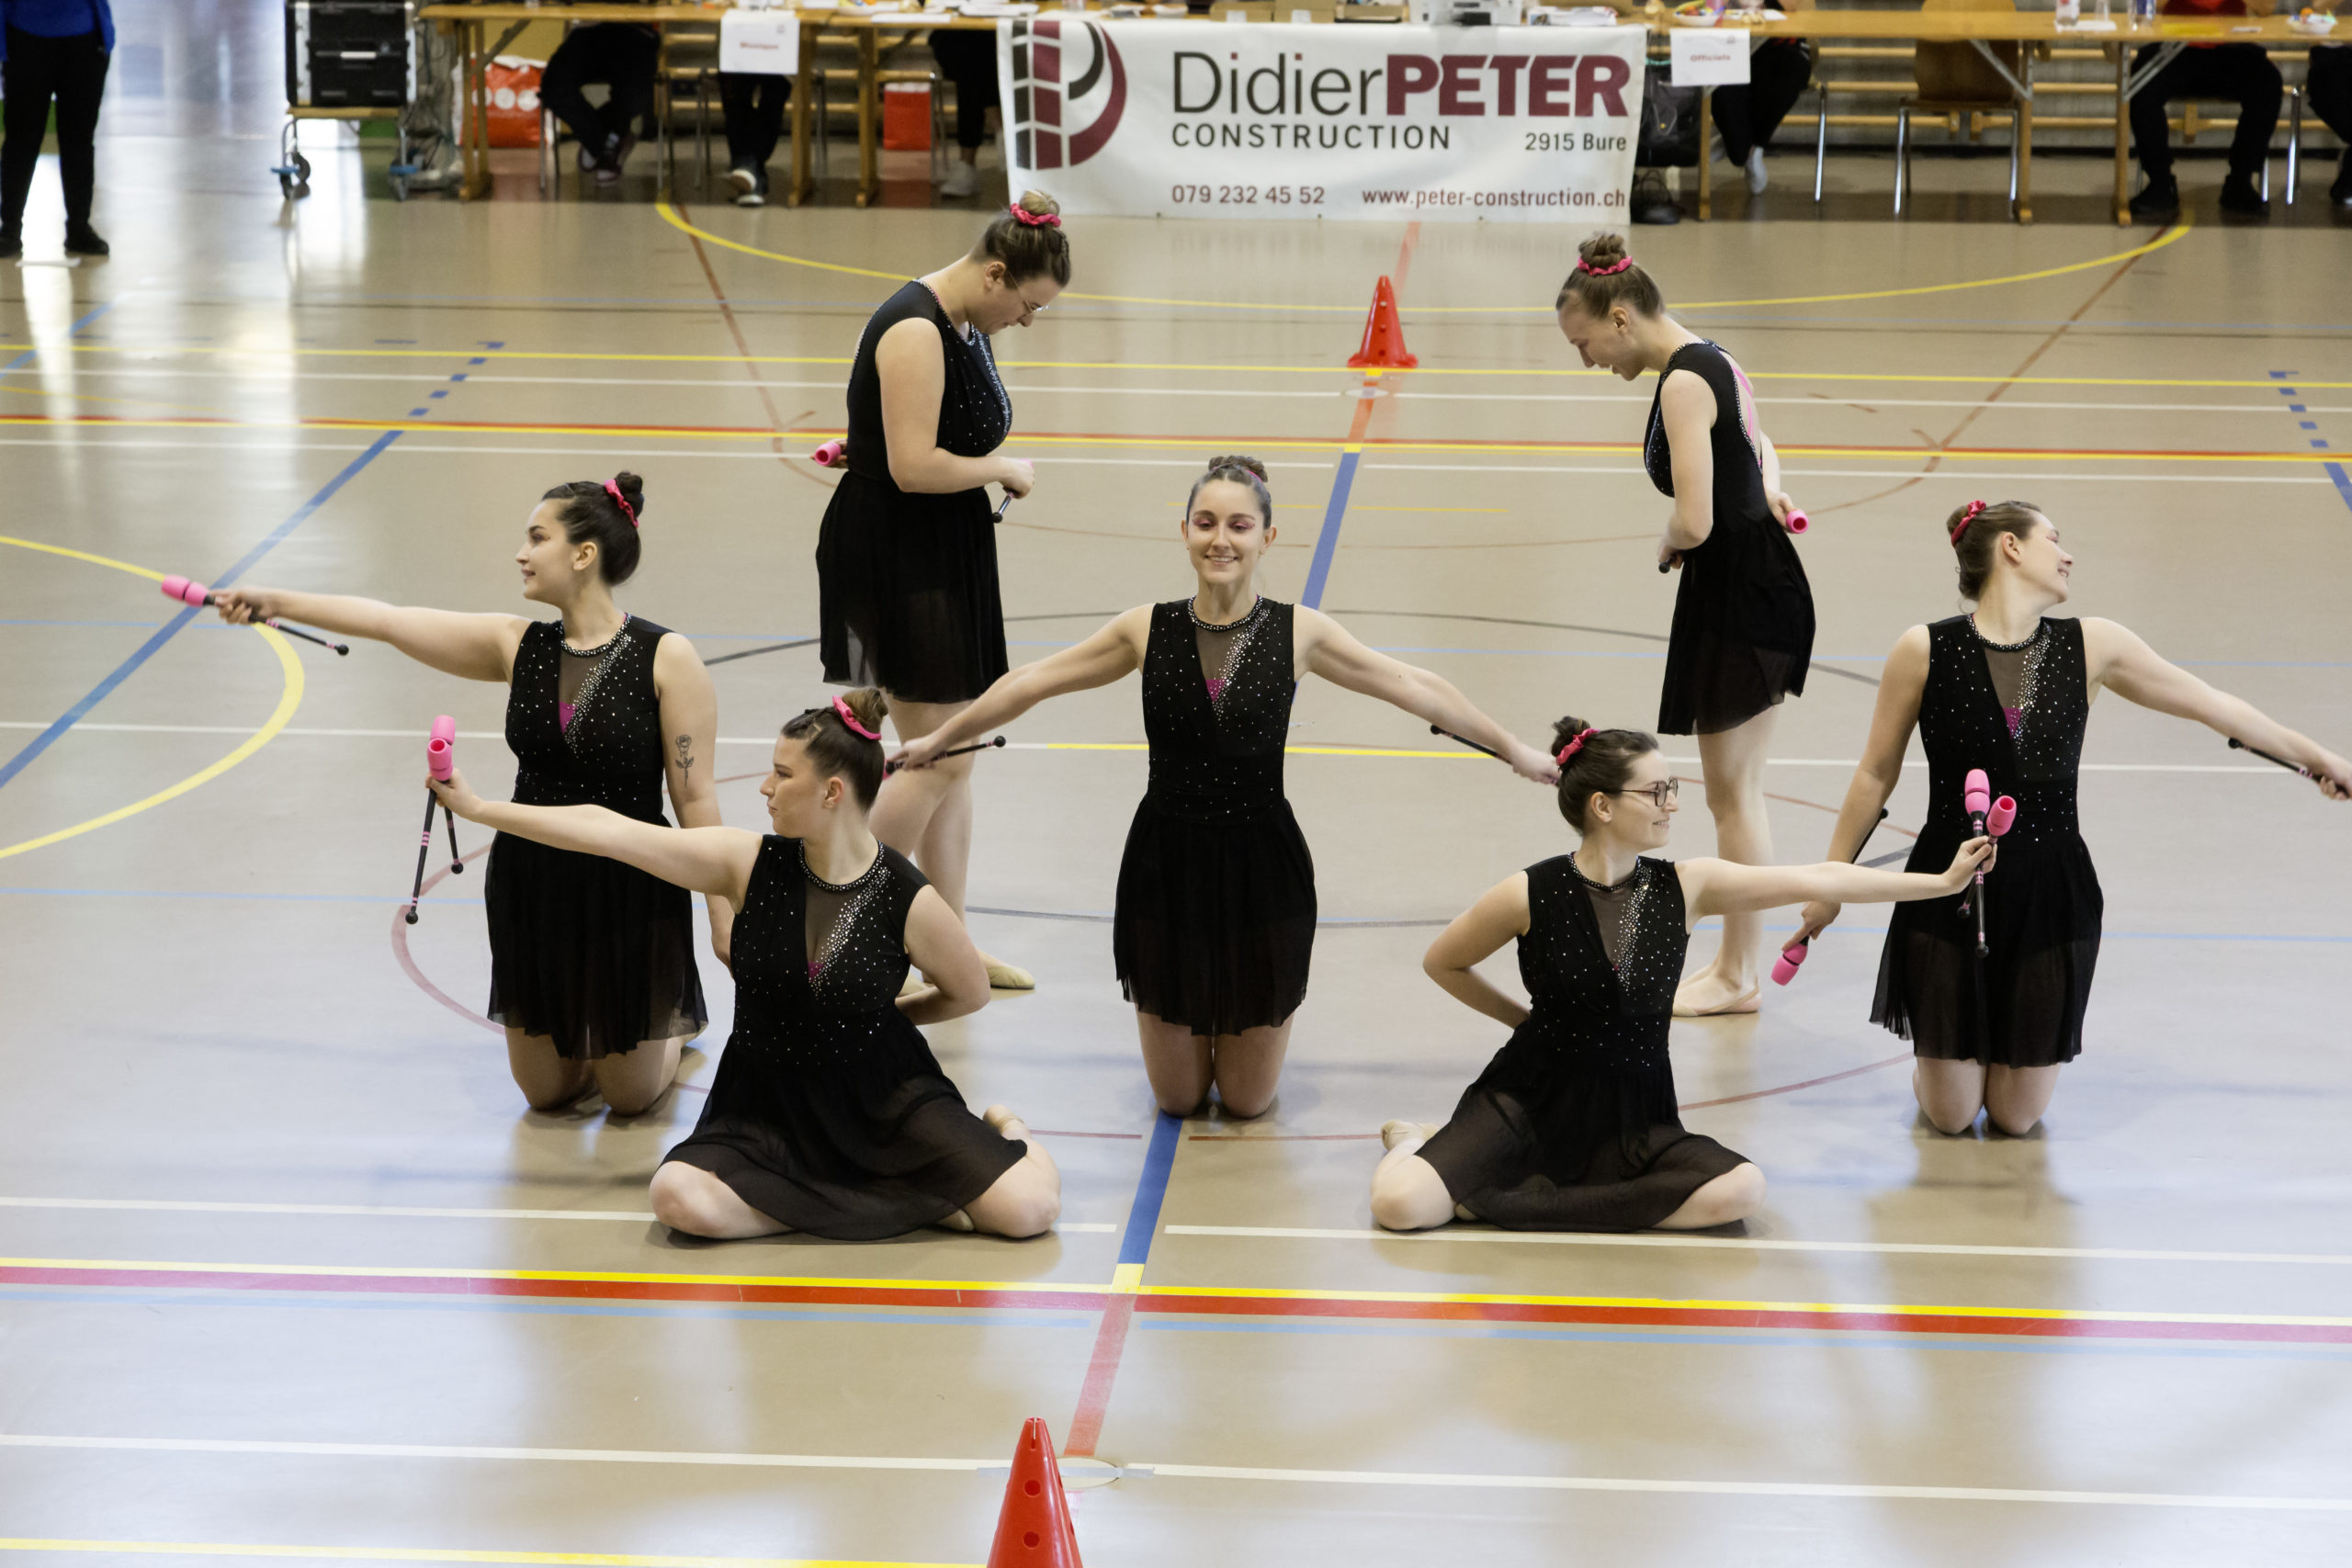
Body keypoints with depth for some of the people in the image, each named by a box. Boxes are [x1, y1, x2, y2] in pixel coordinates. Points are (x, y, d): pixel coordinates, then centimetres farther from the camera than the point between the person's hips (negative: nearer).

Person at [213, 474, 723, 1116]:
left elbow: (695, 798, -13)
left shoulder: (666, 660, -14)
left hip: (630, 894, -4)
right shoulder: (516, 647, -2)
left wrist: (724, 919, -12)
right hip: (531, 888, 4)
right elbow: (389, 622, -6)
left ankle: (675, 1020, 42)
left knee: (629, 1095, 11)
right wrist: (275, 602, -12)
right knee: (546, 1091, 14)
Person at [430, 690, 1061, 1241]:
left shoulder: (909, 902, -14)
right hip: (768, 1106, 3)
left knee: (1029, 1206, -23)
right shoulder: (749, 864, -7)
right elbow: (607, 831, -5)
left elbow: (969, 990, 5)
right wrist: (477, 807, -4)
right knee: (678, 1196, -29)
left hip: (884, 1101, -3)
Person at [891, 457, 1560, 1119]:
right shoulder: (1148, 630, -6)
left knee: (1247, 1102, 9)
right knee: (1178, 1098, 11)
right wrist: (938, 740, 11)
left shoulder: (1298, 633, -7)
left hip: (1261, 866, -1)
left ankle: (1243, 1025, 42)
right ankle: (1199, 1025, 44)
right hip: (1166, 864, 1)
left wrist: (1513, 749, 5)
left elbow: (1414, 688, 1)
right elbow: (1030, 684, 5)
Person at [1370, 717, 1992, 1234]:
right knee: (1401, 1204, -28)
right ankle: (1422, 1144, 11)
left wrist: (1945, 881, -3)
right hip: (1528, 1103, -4)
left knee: (1741, 1190, -26)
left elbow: (1816, 880, -3)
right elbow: (1443, 962, 6)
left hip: (1636, 1122, 4)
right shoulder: (1529, 896, -11)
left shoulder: (1687, 887, -2)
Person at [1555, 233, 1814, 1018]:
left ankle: (1737, 977, 12)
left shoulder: (1683, 385, -20)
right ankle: (1736, 963, 27)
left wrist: (1667, 547, -6)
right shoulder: (1713, 365, 11)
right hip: (1760, 584, 10)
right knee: (1737, 792, 17)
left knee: (1731, 794, 2)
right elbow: (1760, 448, 32)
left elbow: (1694, 521, -27)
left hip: (1740, 593, -10)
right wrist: (1768, 488, 11)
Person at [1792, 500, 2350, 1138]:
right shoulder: (1925, 651, -8)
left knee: (2015, 1118, 6)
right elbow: (1877, 773, 1)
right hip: (1950, 893, -2)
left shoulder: (2090, 647, -2)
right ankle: (1941, 1055, 38)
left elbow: (2211, 704, 8)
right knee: (1950, 1117, 4)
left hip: (2051, 897, 2)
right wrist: (1831, 885, 4)